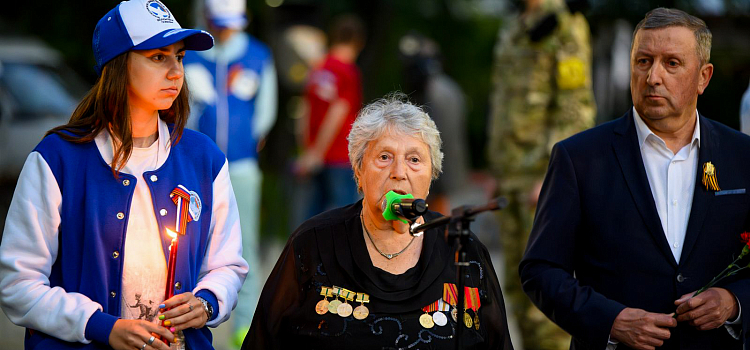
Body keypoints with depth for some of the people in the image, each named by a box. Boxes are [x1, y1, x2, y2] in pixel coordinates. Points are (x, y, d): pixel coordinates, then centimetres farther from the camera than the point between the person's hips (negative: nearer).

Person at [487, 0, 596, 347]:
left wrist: (549, 178, -22)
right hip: (515, 181, 9)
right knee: (519, 283, 9)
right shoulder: (513, 33, 16)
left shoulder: (565, 29, -11)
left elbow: (576, 111, -16)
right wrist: (498, 175, 19)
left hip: (548, 176, -9)